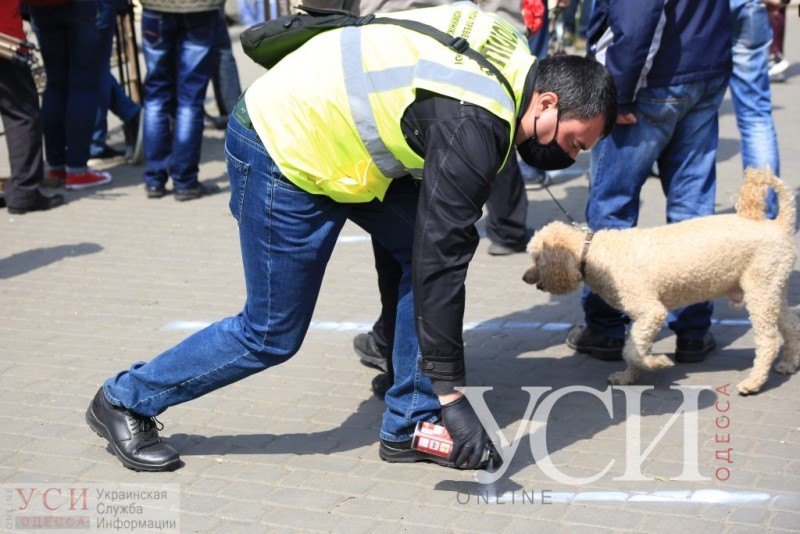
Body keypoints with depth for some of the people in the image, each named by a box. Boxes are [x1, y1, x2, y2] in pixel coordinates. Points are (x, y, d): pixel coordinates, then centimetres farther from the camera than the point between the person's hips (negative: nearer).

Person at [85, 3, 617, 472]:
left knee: (419, 245, 0)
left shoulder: (511, 57, -2)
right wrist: (451, 392, -24)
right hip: (283, 154, -9)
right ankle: (127, 400, 20)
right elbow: (439, 260, -28)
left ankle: (409, 425, 10)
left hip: (338, 138, 9)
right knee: (272, 335, 0)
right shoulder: (475, 124, -28)